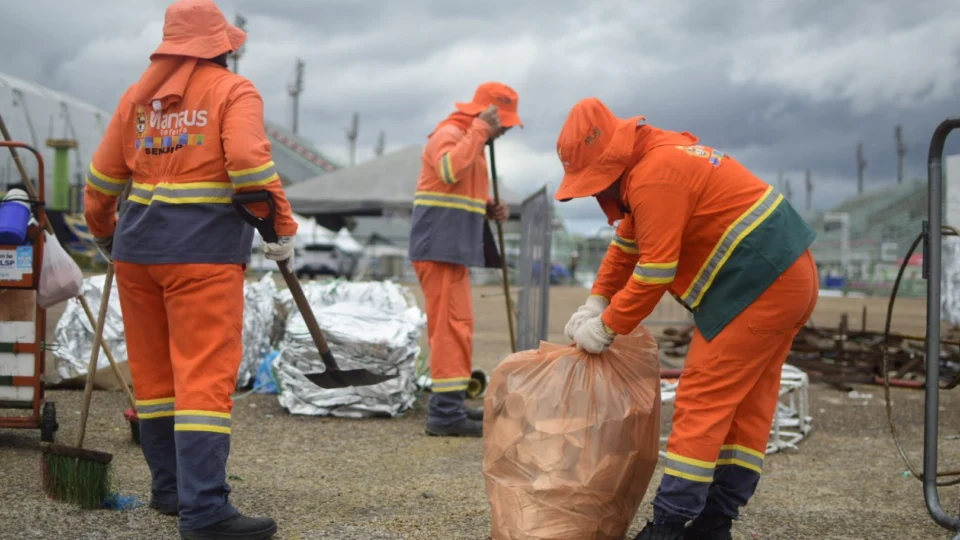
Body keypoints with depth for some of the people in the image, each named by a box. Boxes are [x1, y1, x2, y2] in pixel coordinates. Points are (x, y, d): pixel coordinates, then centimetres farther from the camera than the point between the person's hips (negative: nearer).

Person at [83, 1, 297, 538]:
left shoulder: (138, 95, 14)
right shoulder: (233, 91, -1)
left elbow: (103, 177, 16)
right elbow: (250, 163, -17)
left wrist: (104, 234, 31)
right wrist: (283, 229, -9)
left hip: (138, 247, 6)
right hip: (204, 250, -6)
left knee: (154, 371, 15)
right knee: (206, 377, -9)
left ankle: (170, 487, 24)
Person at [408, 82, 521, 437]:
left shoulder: (472, 141, 21)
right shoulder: (449, 134, -11)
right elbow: (450, 171, -33)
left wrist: (489, 209, 8)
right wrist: (479, 129, -26)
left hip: (454, 247, 11)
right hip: (440, 246, -11)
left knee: (452, 326, 15)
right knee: (453, 326, -13)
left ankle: (449, 404, 23)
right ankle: (445, 412, -14)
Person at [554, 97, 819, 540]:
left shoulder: (655, 176, -18)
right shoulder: (658, 156, 15)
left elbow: (655, 273, -18)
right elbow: (628, 244, 21)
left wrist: (607, 326, -6)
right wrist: (595, 302, 14)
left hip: (758, 283, -11)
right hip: (788, 276, 11)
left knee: (702, 401, -7)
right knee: (746, 404, 11)